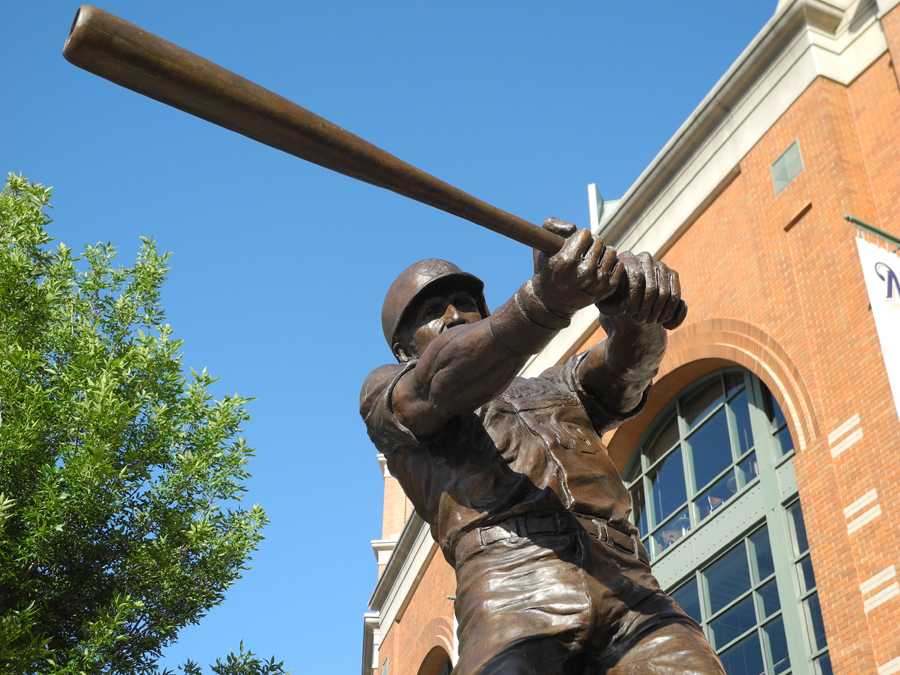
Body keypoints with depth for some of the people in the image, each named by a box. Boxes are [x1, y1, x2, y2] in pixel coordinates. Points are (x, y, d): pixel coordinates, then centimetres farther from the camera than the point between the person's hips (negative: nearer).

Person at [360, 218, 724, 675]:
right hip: (513, 582, -3)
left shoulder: (558, 391, 34)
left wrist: (634, 297, -12)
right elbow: (443, 383, 0)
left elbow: (626, 363, 13)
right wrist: (543, 301, -19)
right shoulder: (385, 391, 23)